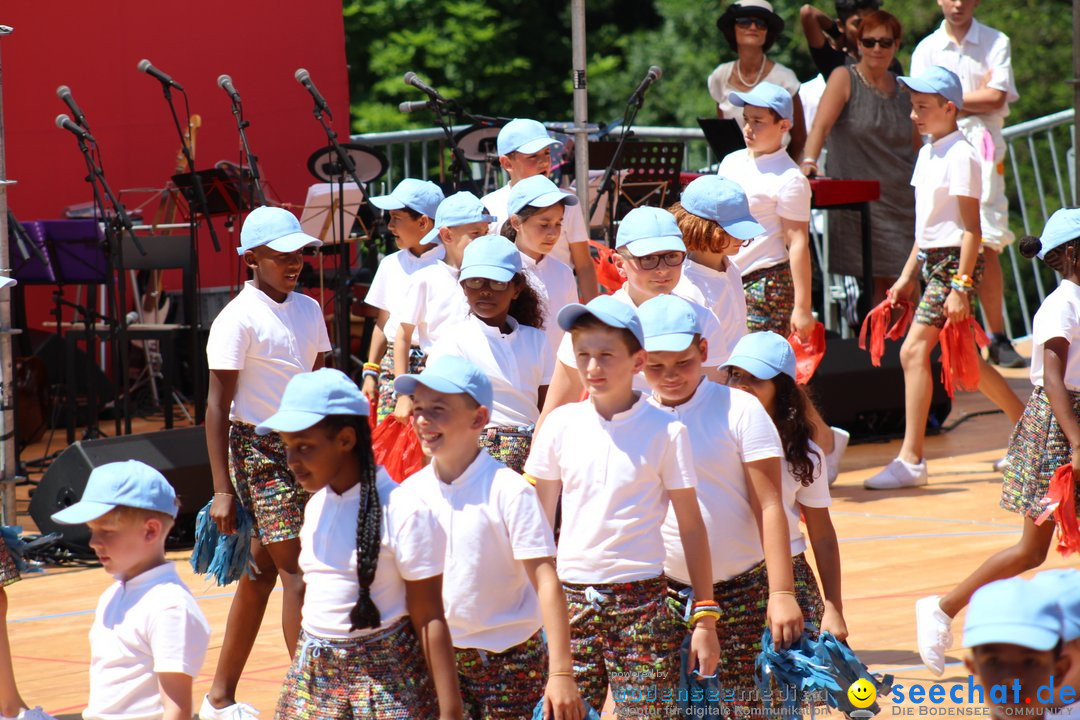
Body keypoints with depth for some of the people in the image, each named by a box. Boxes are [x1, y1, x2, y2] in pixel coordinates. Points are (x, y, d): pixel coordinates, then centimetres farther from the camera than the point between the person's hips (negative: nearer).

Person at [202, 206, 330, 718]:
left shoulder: (308, 310, 9)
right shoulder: (239, 319, -12)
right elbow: (218, 406, -13)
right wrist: (223, 489, -16)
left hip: (304, 449, 7)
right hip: (260, 450, -7)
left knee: (262, 572, 12)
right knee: (298, 575, -10)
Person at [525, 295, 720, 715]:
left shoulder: (665, 431, -3)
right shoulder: (561, 425, 4)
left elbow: (691, 526, 1)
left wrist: (705, 618, -1)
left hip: (641, 598, -2)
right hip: (572, 598, 3)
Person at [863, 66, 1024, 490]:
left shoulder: (960, 156, -14)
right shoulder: (928, 154, 13)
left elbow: (971, 229, -17)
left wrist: (961, 286, -21)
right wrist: (907, 275, 19)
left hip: (955, 262, -9)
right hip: (933, 262, 10)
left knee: (914, 351, -12)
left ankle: (910, 460, -10)